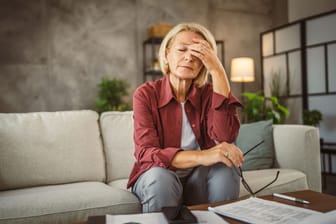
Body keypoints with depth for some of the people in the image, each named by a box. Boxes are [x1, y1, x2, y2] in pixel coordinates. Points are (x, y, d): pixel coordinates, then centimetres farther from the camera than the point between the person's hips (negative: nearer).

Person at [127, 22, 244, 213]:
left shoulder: (208, 93, -4)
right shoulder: (146, 94, -11)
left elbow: (226, 136, -23)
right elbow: (146, 153, -23)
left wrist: (218, 71, -25)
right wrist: (201, 156, -39)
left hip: (198, 177, 2)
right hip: (156, 178, -2)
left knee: (224, 171, -29)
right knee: (161, 178, -35)